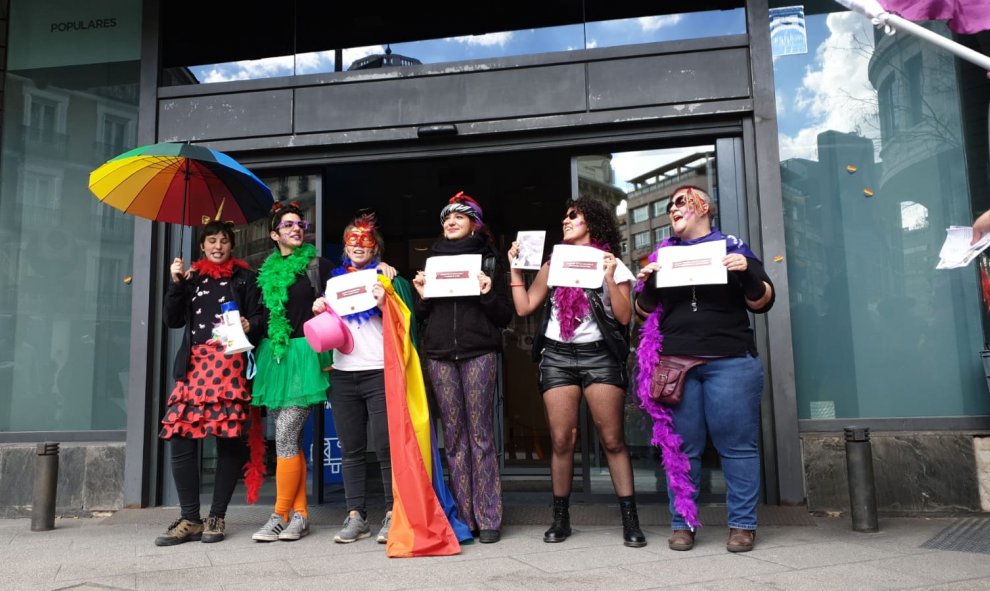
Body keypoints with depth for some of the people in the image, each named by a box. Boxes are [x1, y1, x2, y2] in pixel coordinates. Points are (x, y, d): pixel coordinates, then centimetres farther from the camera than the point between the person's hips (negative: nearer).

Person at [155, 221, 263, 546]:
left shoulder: (244, 277, 13)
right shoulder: (192, 277, 20)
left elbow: (260, 316, 7)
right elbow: (173, 320, 13)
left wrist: (249, 326, -14)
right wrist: (176, 283, 2)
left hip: (231, 364, -3)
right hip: (194, 364, 3)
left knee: (229, 440, -4)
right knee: (181, 438, -5)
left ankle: (217, 518, 7)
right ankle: (190, 519, 5)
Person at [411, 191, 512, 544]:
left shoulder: (490, 260, 11)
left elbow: (505, 317, 6)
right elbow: (420, 316, 19)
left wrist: (488, 294, -10)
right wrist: (422, 296, 0)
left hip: (478, 353, -3)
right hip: (439, 355, 3)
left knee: (481, 435, -5)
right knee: (454, 437, 2)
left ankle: (488, 518, 1)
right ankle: (463, 517, 8)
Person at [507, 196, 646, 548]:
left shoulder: (612, 263, 7)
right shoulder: (553, 264, 16)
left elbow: (624, 317, -3)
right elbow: (524, 307, 9)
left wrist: (609, 278, -13)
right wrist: (515, 267, 8)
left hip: (600, 356, -2)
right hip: (557, 356, 3)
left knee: (612, 440, -5)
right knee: (562, 440, -1)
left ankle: (630, 520, 1)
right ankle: (560, 518, 10)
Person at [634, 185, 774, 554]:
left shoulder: (732, 246, 8)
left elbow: (762, 303, 4)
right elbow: (646, 313, 15)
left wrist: (748, 271, -14)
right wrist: (646, 286, -5)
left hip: (730, 362, -2)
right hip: (674, 363, 2)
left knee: (737, 445, 0)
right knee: (680, 447, 3)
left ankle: (743, 524, 9)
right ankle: (682, 523, 11)